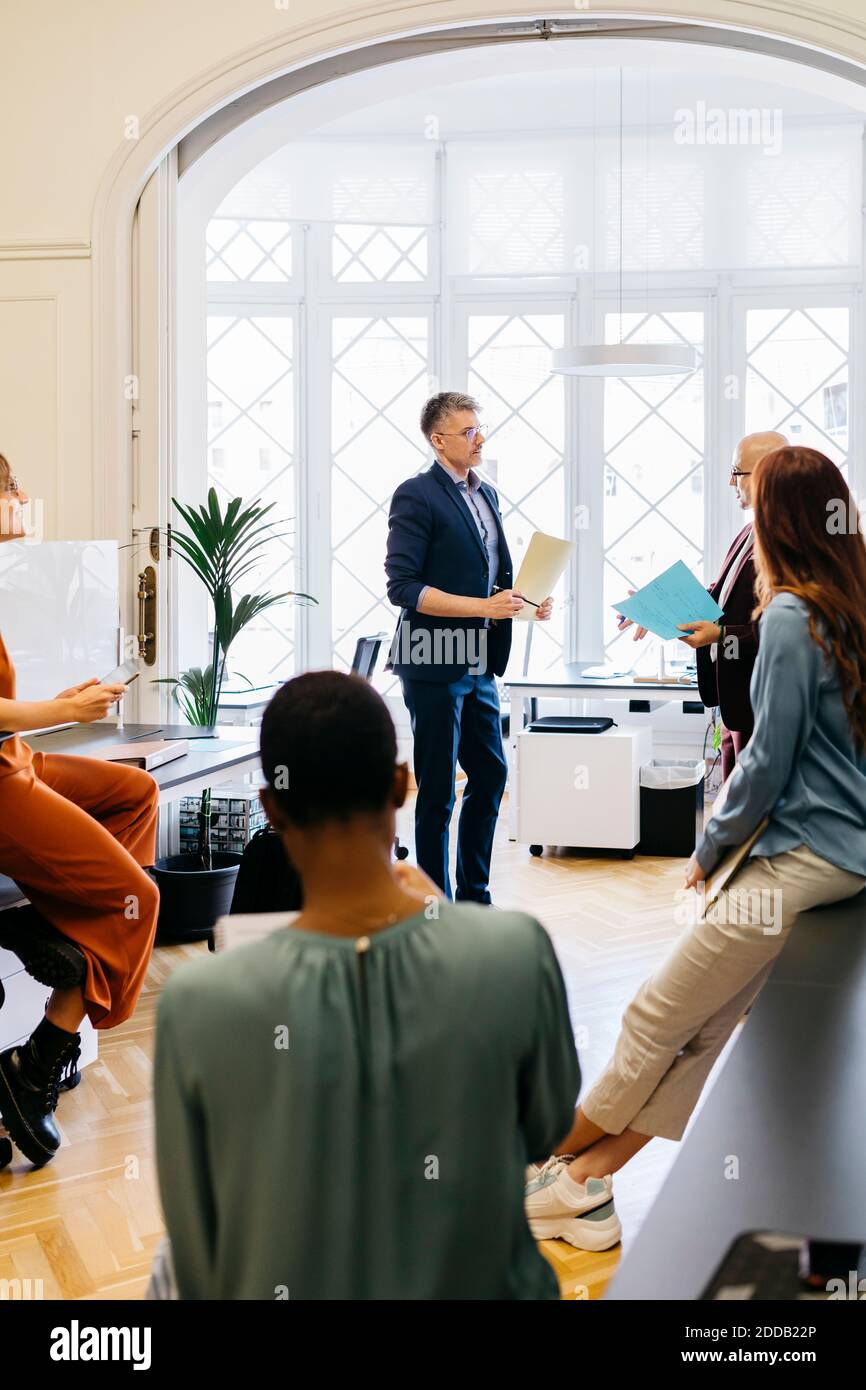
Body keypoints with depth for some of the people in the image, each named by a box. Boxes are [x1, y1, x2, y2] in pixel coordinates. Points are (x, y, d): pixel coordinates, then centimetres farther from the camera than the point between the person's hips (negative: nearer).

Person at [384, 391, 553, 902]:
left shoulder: (486, 494, 14)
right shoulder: (417, 496, -11)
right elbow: (403, 587, -18)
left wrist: (528, 599, 3)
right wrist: (483, 606, -23)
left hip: (479, 665, 8)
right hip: (435, 667, -8)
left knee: (491, 775, 13)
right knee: (438, 791, 0)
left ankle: (474, 895, 26)